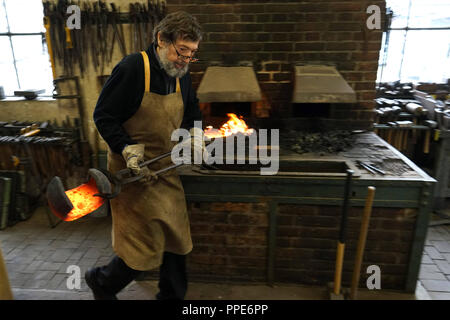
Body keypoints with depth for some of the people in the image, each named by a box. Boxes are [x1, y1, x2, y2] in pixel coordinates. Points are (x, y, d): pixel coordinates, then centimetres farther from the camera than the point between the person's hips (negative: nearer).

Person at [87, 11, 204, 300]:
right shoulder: (133, 68, -16)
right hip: (135, 172, -7)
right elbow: (103, 116, -13)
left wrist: (195, 134, 6)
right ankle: (102, 282, 32)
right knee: (146, 249, 1)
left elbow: (192, 110, 23)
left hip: (166, 171, 7)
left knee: (176, 241, 14)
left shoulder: (181, 74, 5)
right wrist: (128, 149, -23)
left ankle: (172, 295, 37)